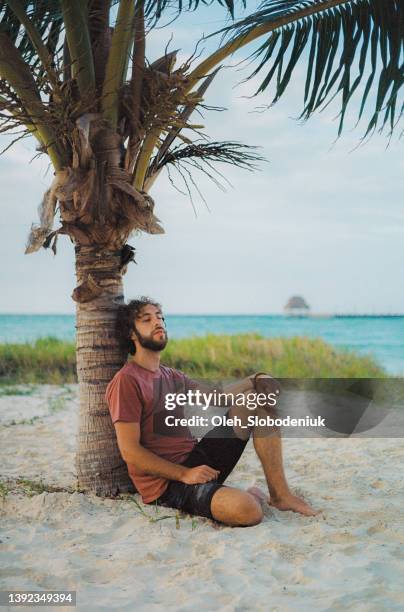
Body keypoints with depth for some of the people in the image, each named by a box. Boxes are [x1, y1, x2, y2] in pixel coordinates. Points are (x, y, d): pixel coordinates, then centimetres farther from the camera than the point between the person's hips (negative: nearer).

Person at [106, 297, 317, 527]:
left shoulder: (172, 376, 18)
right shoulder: (127, 381, -11)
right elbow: (130, 452, -15)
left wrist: (258, 380, -1)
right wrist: (185, 474, -21)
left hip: (199, 459, 9)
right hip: (167, 482, -8)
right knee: (248, 511, -37)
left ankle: (279, 493, -5)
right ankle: (252, 496, 3)